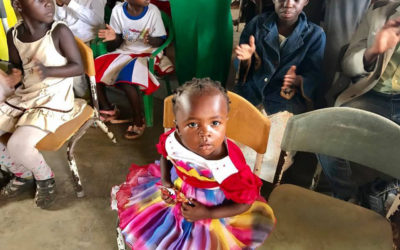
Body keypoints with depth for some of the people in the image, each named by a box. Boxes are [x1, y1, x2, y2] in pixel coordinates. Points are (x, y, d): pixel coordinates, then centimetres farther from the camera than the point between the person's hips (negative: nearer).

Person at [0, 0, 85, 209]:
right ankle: (23, 175, 22)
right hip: (25, 95, 7)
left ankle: (45, 178, 9)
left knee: (18, 145, -25)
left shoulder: (59, 31, -16)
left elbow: (78, 67, -13)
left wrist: (49, 71, -28)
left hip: (55, 98, -6)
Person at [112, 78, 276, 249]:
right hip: (176, 192, 4)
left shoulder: (230, 166, -36)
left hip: (212, 208, -3)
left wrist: (207, 214, -21)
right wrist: (165, 182, -12)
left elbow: (245, 203, -19)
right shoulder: (172, 141, -26)